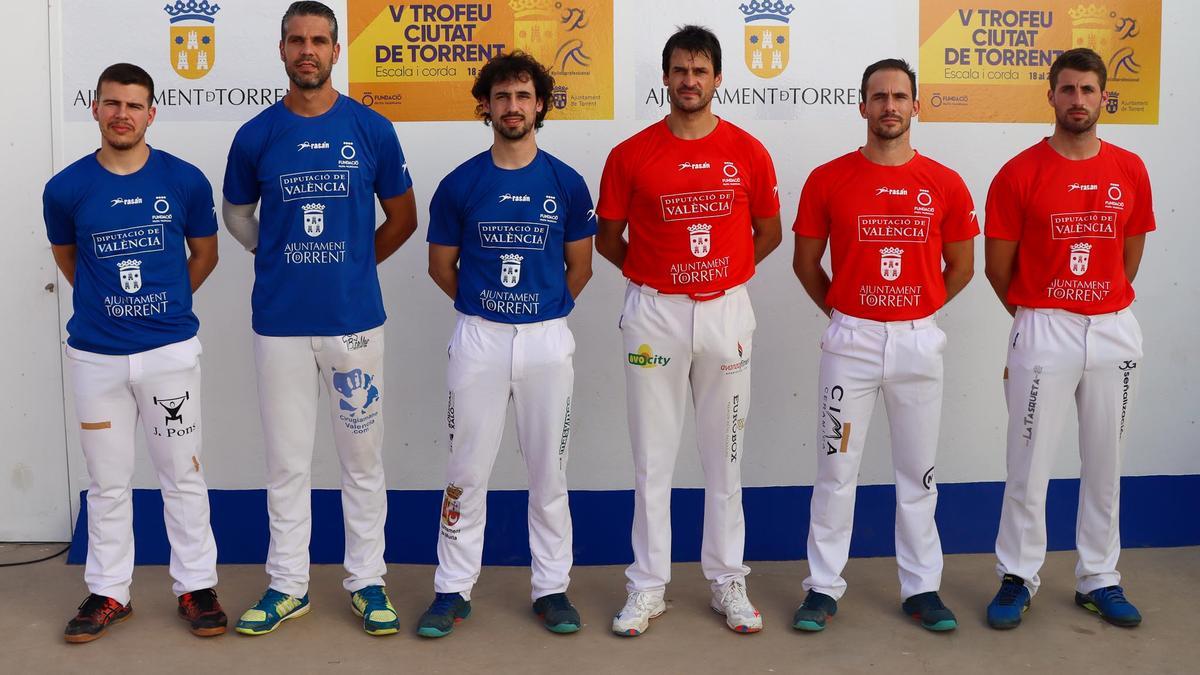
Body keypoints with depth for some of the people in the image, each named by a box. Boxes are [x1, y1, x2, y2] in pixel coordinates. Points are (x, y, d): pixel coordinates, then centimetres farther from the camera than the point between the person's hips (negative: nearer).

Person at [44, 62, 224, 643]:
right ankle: (109, 592, 24)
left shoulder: (186, 181, -5)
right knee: (107, 481, 11)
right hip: (95, 356, 1)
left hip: (171, 350, -1)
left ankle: (196, 587, 20)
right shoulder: (66, 188, -4)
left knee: (182, 475, 7)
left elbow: (204, 253, 10)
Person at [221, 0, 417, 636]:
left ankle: (367, 581, 20)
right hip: (279, 322, 1)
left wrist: (352, 265, 10)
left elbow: (402, 217, 9)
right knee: (286, 460, 9)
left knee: (362, 456, 7)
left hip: (354, 319, -1)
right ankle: (288, 583, 21)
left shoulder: (371, 129, -1)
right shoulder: (256, 136, 2)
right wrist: (280, 257, 9)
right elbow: (236, 213, 17)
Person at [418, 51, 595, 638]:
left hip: (548, 339, 0)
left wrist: (543, 309, 8)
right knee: (467, 469, 5)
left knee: (549, 471, 8)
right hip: (478, 339, 0)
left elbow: (580, 266, 9)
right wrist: (483, 306, 8)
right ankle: (454, 589, 16)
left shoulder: (567, 183, 1)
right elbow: (441, 265, 8)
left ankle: (552, 588, 20)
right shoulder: (460, 184, 0)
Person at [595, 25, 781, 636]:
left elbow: (768, 231, 12)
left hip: (727, 311, 1)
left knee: (725, 453, 9)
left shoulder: (747, 152, 1)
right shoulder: (630, 155, -2)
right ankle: (648, 586, 15)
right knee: (652, 454, 4)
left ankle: (727, 581, 21)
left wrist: (724, 274, 8)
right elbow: (607, 238, 7)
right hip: (654, 313, -1)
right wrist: (654, 274, 6)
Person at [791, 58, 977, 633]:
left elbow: (960, 266, 10)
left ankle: (922, 587, 22)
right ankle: (823, 586, 15)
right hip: (849, 341, -1)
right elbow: (805, 261, 6)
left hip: (919, 341, 1)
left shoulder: (945, 185, 1)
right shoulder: (827, 180, -2)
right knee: (836, 468, 4)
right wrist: (841, 313, 5)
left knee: (918, 471, 10)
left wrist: (916, 310, 8)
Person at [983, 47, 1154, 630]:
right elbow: (998, 265, -1)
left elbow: (1131, 254, 14)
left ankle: (1098, 578, 23)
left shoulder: (1130, 171, 4)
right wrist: (1034, 315, 8)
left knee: (1105, 463, 11)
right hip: (1043, 332, -3)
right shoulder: (1019, 174, -6)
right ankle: (1018, 578, 14)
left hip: (1115, 331, 3)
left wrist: (1104, 306, 14)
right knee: (1028, 465, 1)